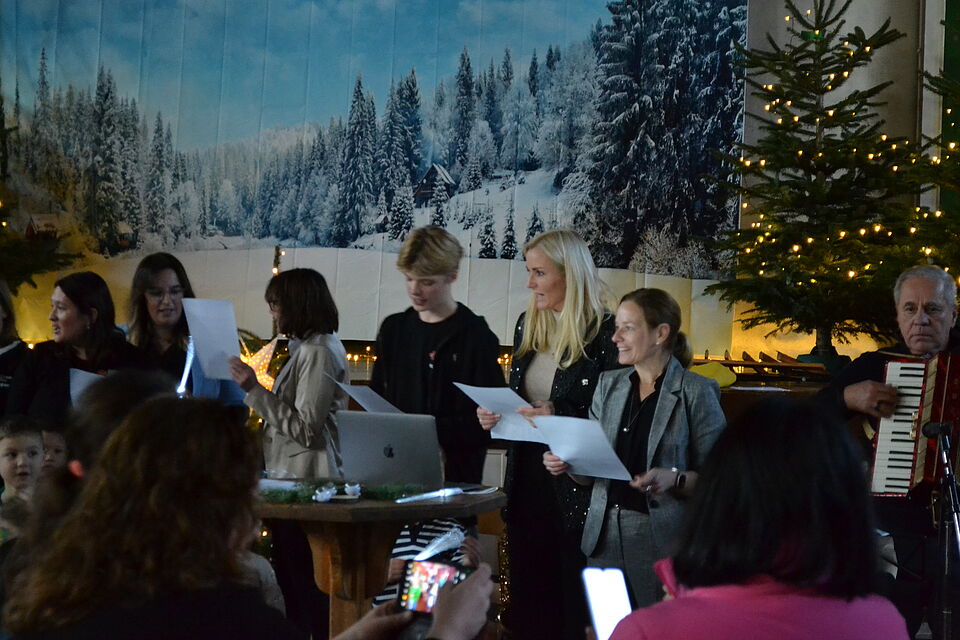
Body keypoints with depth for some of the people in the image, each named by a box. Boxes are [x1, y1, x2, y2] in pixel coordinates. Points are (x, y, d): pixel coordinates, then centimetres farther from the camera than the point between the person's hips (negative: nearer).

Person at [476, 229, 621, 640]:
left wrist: (560, 418, -22)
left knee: (576, 605, 1)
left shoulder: (604, 333, -12)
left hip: (577, 487, -7)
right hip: (527, 479, 7)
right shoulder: (528, 325, 10)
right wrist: (496, 416, 3)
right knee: (527, 602, 12)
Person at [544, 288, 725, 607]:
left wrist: (674, 480, -23)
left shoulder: (697, 392, -5)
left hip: (662, 541, -5)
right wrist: (568, 464, -3)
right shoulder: (609, 384, 12)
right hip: (605, 536, 5)